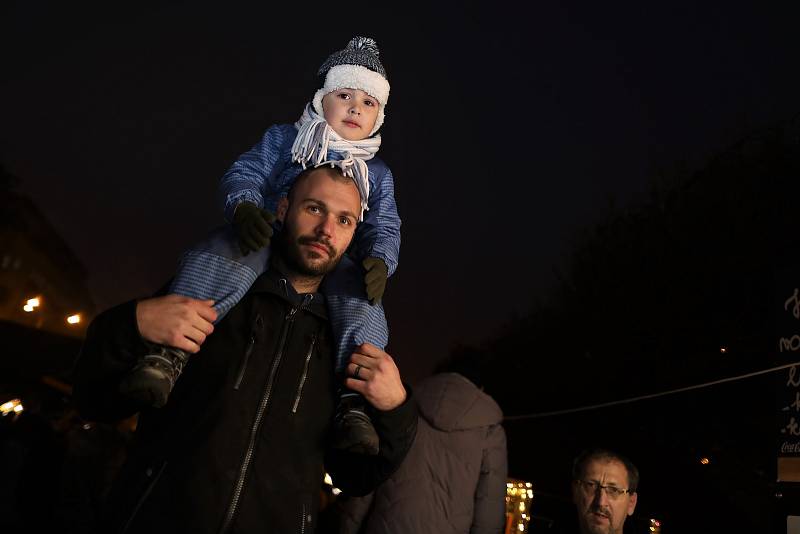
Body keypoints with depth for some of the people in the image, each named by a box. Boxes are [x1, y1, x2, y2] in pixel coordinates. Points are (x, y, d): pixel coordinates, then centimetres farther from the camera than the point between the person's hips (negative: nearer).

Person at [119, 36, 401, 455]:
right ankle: (170, 350, -46)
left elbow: (384, 229, 10)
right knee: (220, 255, -36)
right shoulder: (283, 140, 17)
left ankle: (352, 400, -39)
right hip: (266, 240, -1)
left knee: (361, 301, -33)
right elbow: (241, 176, 5)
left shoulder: (378, 174, 21)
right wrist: (244, 206, -22)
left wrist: (380, 261, -16)